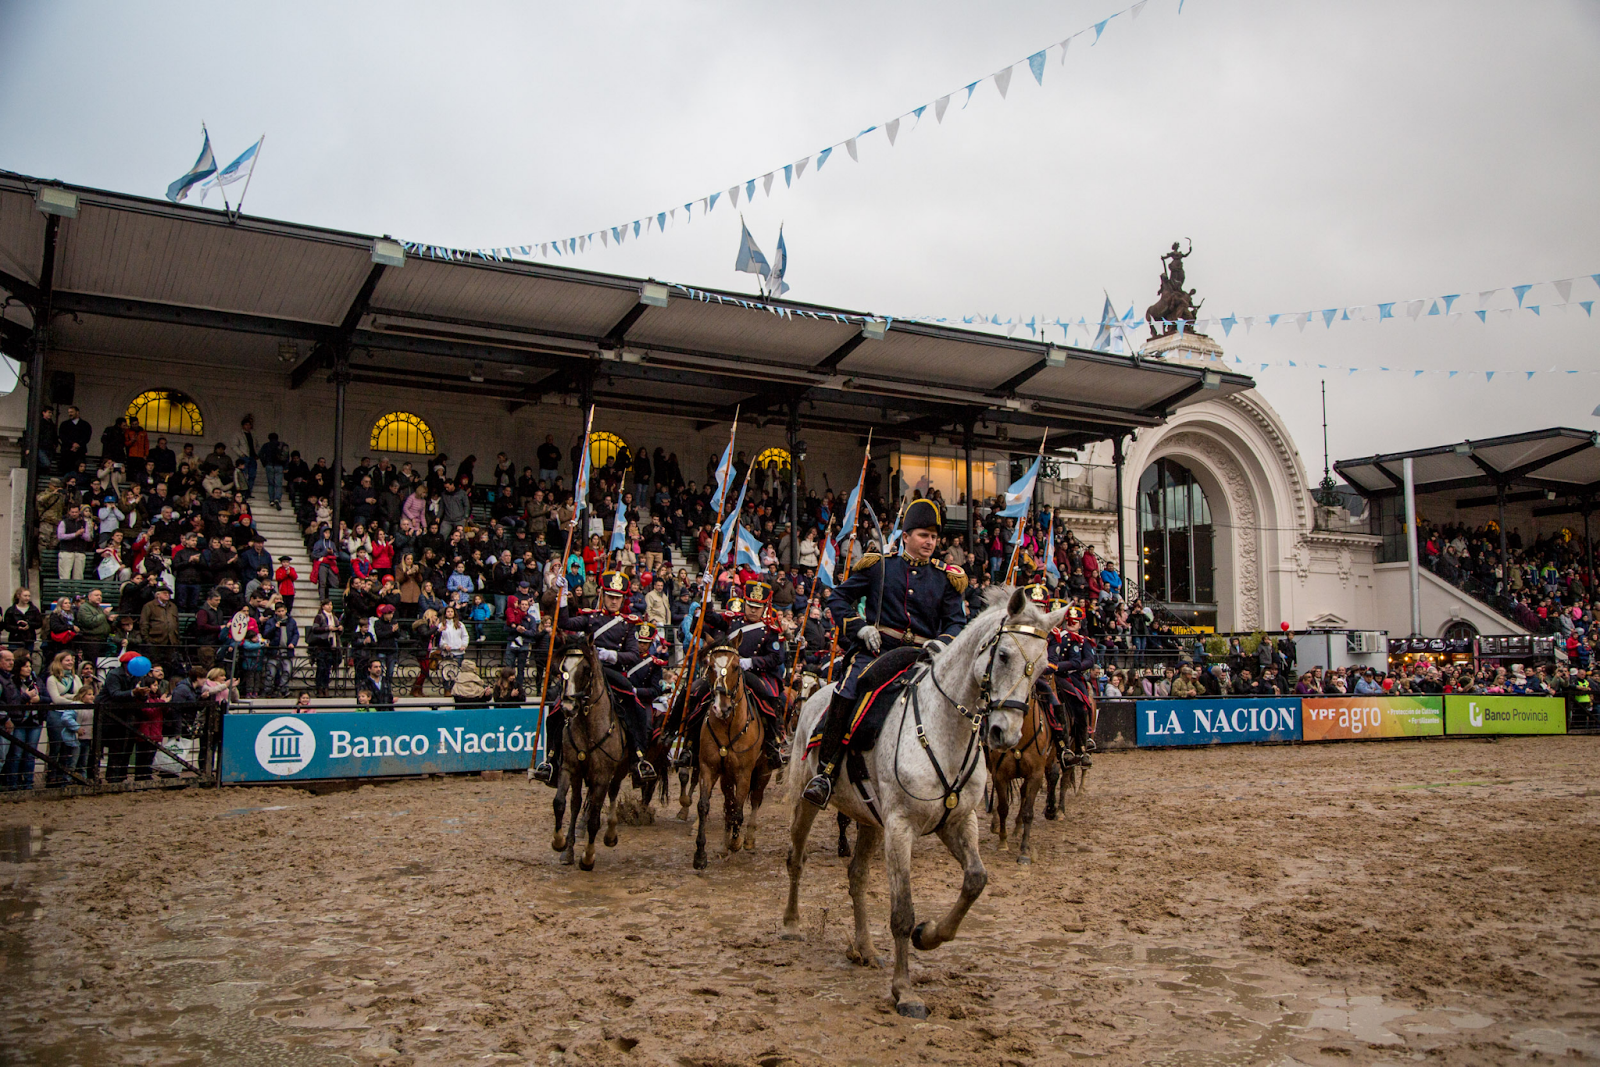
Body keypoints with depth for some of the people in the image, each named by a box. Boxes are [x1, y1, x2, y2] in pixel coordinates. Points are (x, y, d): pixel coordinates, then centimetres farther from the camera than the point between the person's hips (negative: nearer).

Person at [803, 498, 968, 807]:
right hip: (876, 651, -2)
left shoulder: (945, 578, 14)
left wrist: (942, 642, -12)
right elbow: (837, 597, 12)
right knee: (845, 695, -27)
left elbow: (956, 621, 11)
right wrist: (859, 627, -3)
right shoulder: (879, 566, 10)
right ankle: (825, 773, -18)